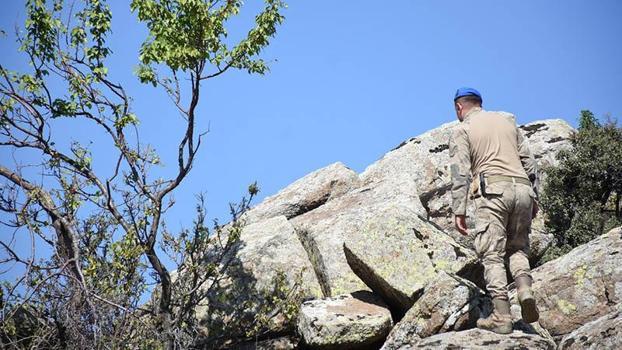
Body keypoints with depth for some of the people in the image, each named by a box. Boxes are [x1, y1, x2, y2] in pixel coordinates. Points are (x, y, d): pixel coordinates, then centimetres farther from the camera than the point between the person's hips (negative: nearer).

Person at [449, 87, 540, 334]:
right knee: (517, 248, 15)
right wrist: (534, 197, 22)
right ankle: (525, 291, -11)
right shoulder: (507, 120, 24)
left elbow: (460, 173, -2)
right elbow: (528, 161, 20)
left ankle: (501, 316, -12)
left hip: (493, 190, -5)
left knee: (492, 254, -4)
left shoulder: (462, 130, 9)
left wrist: (459, 210, -4)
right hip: (522, 189, 5)